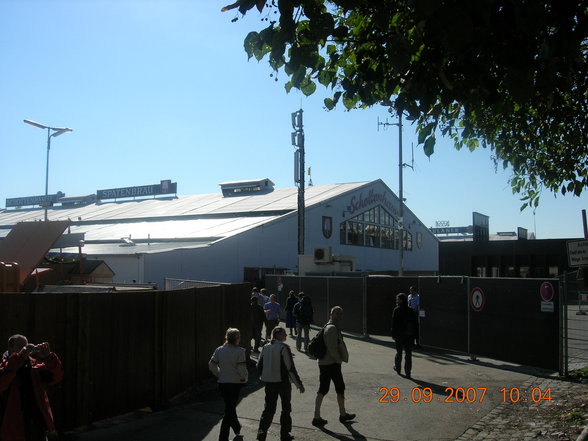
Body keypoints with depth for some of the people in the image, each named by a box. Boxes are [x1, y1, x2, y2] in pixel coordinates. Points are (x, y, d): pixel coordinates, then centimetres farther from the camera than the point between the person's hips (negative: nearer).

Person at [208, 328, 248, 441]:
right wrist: (244, 379, -1)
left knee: (230, 407, 23)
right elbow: (242, 369, -19)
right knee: (230, 410, 3)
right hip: (235, 383, -6)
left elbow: (211, 365, 2)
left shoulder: (219, 350, 0)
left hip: (222, 384, 6)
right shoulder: (239, 351, -15)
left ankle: (237, 431, 41)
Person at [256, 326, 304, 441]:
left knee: (269, 408, 12)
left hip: (269, 383, 5)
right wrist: (299, 384, -11)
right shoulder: (284, 348, -16)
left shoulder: (265, 348, 1)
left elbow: (259, 366, 6)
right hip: (283, 381, -5)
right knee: (286, 408, 12)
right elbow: (290, 368, -17)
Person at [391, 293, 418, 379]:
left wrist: (393, 334, -5)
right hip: (409, 335, 3)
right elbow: (414, 324, 6)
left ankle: (397, 368, 27)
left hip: (399, 335, -3)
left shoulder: (397, 310, -9)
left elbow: (394, 323, -11)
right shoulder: (411, 311, 4)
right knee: (408, 354, 4)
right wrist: (413, 335, 11)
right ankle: (407, 372, 1)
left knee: (399, 352, 13)